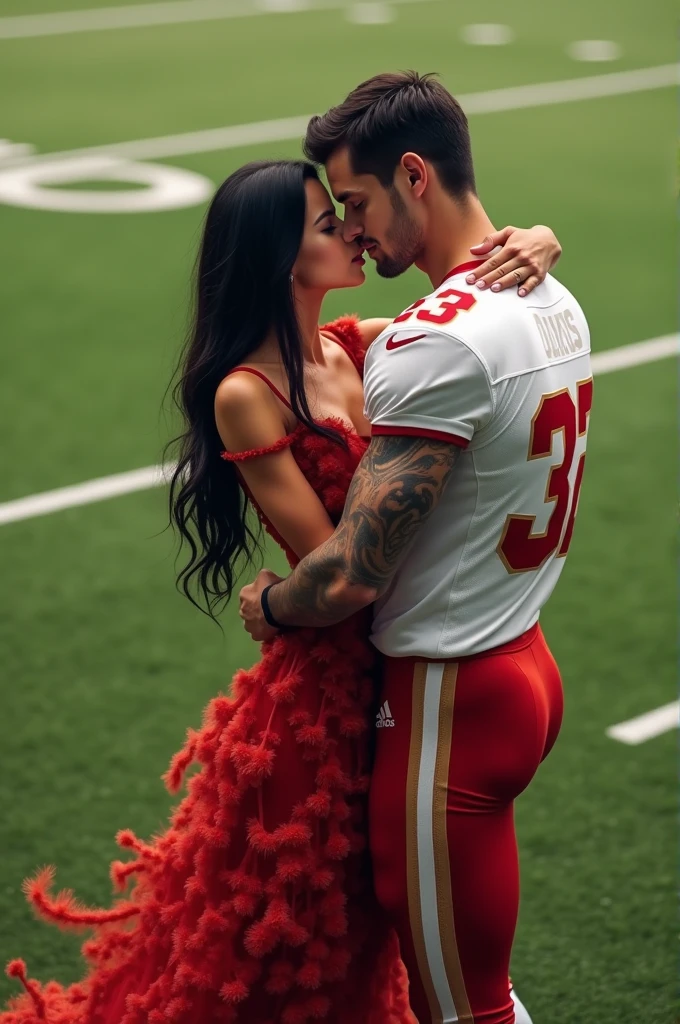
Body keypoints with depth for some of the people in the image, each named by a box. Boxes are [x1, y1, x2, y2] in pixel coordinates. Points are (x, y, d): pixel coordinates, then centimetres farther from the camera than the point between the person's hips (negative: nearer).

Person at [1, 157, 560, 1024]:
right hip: (321, 688, -6)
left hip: (394, 672, 6)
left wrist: (529, 249, -17)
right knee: (280, 935, 13)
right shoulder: (245, 396, -19)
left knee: (356, 920, 25)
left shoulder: (361, 347, -2)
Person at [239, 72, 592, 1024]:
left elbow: (350, 579, -24)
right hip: (526, 662, 9)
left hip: (451, 695, -9)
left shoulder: (435, 342, -24)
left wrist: (268, 604, -5)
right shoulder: (555, 302, 6)